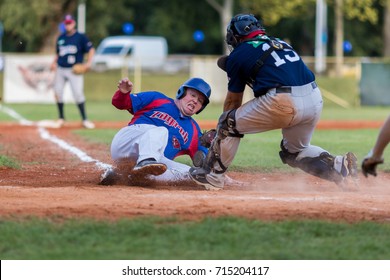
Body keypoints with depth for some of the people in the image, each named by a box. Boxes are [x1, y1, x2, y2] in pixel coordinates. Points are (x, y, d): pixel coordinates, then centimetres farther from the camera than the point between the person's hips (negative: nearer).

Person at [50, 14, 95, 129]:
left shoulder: (81, 37, -2)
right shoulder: (61, 38, 14)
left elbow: (91, 49, -4)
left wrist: (88, 62, -16)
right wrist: (54, 62, 6)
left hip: (74, 70, -5)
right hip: (60, 69, 5)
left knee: (78, 93, -13)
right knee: (58, 93, 3)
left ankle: (84, 119, -7)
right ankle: (61, 118, 17)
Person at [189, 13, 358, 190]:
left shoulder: (238, 55, 10)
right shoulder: (280, 43, 27)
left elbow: (233, 101, 18)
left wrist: (222, 130, 33)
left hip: (283, 102, -6)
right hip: (315, 99, 6)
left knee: (229, 123, 14)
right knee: (294, 151, 28)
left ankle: (212, 176, 19)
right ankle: (338, 164, 6)